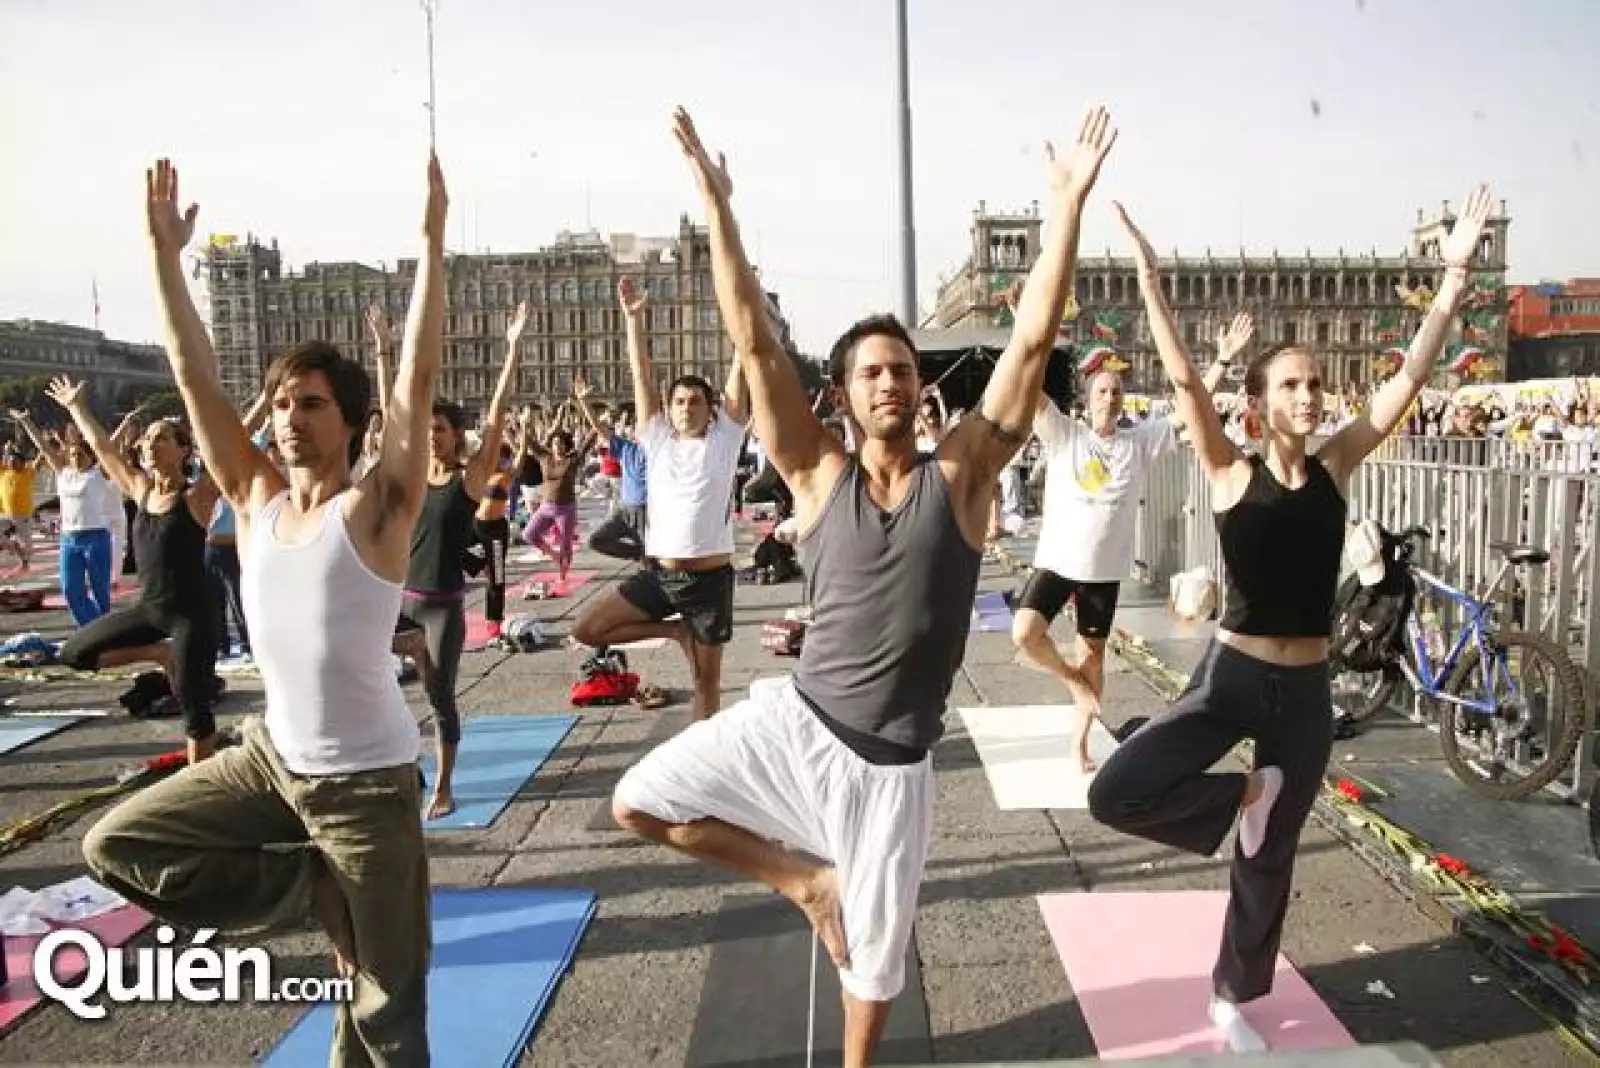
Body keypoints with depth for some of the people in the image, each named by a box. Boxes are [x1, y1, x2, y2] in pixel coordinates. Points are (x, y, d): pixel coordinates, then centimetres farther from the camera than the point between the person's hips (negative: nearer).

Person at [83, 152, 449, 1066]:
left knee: (386, 991, 4)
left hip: (365, 778, -6)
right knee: (116, 843, 10)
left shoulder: (377, 508, -13)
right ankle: (313, 887, 15)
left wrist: (433, 239, -25)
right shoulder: (256, 499, 2)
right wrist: (167, 254, -5)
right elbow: (197, 380, 0)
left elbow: (420, 376, -22)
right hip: (272, 756, 6)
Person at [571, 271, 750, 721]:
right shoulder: (658, 441, 5)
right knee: (586, 629, -4)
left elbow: (741, 368, -4)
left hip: (710, 577, -2)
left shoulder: (725, 438, 0)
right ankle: (675, 630, 12)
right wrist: (634, 317, 0)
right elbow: (641, 374, 3)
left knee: (706, 678, 8)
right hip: (657, 573, 3)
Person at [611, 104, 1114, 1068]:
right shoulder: (821, 477, -5)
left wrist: (1068, 205, -17)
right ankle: (804, 877, 15)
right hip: (795, 721, 1)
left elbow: (1032, 343, -12)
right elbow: (755, 340, -10)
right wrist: (717, 202, -13)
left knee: (877, 947, 14)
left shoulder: (962, 474, -6)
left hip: (893, 761, -1)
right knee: (639, 803, -2)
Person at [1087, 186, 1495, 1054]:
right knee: (1114, 794, -22)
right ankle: (1244, 793, 6)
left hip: (1305, 689, 3)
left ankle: (1232, 1000, 38)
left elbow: (1411, 376, -1)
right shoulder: (1231, 474, -8)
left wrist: (1455, 272, -4)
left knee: (1271, 859, 15)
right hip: (1229, 676, -3)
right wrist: (1148, 278, -25)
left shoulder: (1336, 467, 2)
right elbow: (1182, 378, -18)